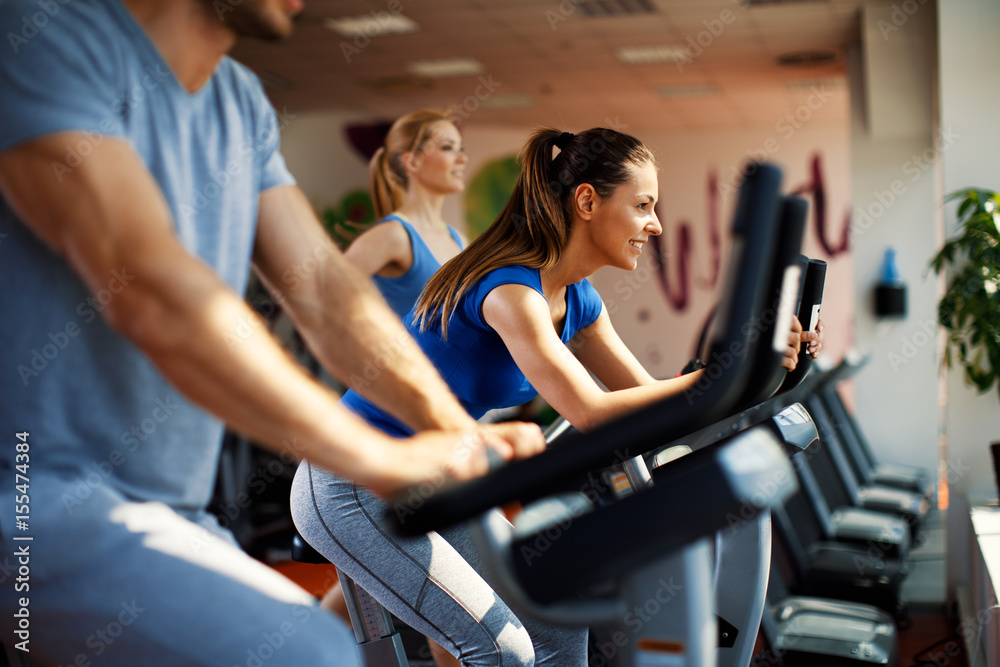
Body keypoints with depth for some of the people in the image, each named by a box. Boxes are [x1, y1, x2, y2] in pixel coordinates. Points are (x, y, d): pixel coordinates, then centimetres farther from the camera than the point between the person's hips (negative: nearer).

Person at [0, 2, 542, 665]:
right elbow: (150, 293, -26)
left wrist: (456, 430, -8)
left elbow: (324, 285, 6)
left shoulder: (243, 104, 11)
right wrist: (383, 458, -25)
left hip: (166, 506, 9)